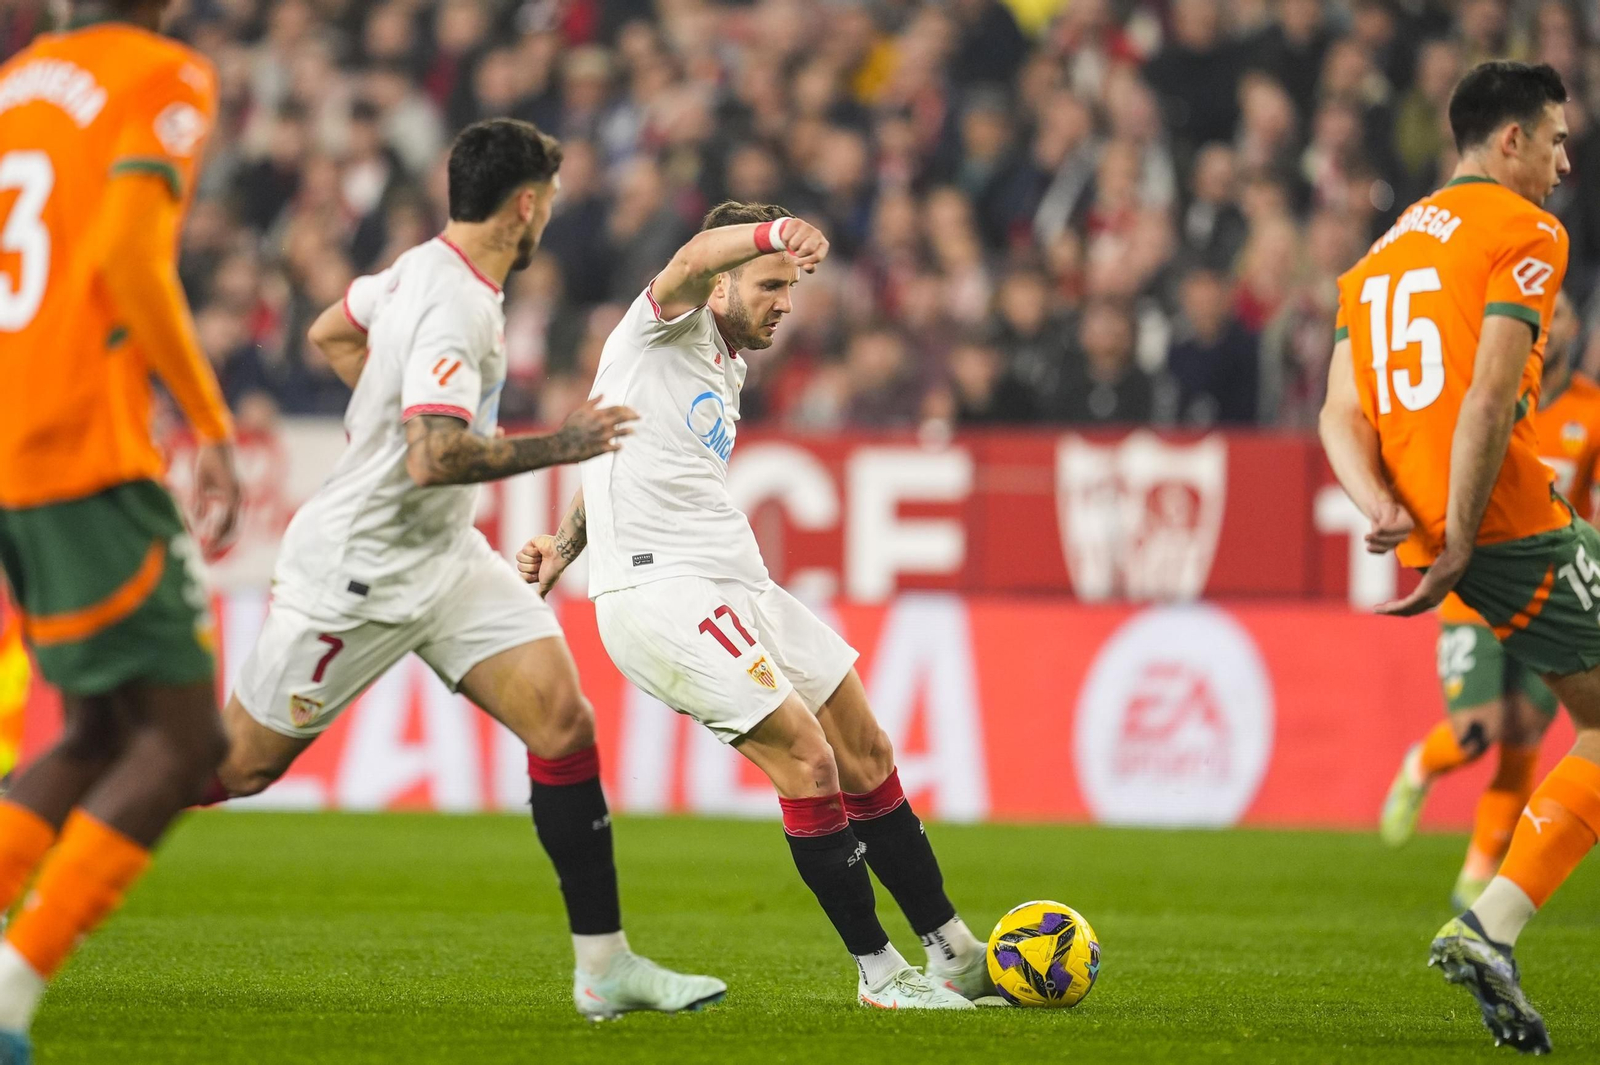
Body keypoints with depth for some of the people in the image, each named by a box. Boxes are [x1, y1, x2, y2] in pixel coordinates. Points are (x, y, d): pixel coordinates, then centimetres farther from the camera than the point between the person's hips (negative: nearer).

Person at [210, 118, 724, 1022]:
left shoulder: (427, 267, 5)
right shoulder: (456, 309, -24)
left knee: (564, 720, -5)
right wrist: (561, 445, -24)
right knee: (239, 765, 0)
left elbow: (330, 332, 23)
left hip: (445, 558, 9)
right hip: (359, 573, -9)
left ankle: (605, 966, -3)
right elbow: (433, 461, -33)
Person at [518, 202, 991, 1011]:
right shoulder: (671, 329, -3)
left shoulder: (728, 367, 22)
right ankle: (879, 972, -6)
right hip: (660, 589, -9)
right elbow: (694, 260, -27)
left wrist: (565, 545, 14)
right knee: (806, 757, -16)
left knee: (866, 753, 9)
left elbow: (629, 455, 29)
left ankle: (955, 954, 18)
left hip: (736, 585, 9)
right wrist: (774, 234, -48)